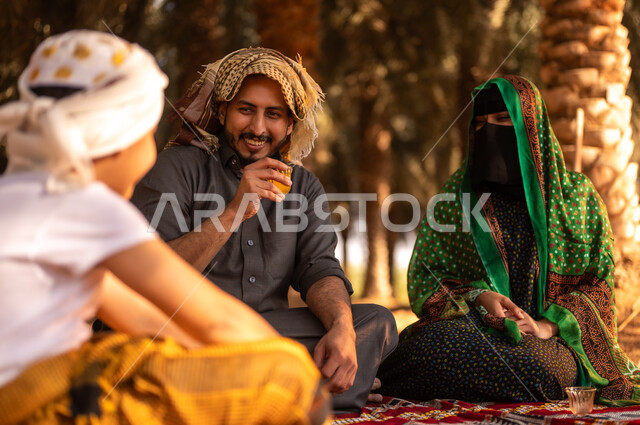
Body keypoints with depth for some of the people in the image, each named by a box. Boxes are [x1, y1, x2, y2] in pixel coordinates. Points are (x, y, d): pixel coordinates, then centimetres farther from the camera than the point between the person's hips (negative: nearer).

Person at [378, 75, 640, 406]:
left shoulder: (577, 195, 10)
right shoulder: (457, 193, 12)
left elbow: (597, 282, 7)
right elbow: (425, 277, 10)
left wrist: (547, 326, -11)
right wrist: (478, 297, -10)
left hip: (555, 335, 1)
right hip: (474, 325, 0)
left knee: (537, 364, -39)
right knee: (436, 343, -38)